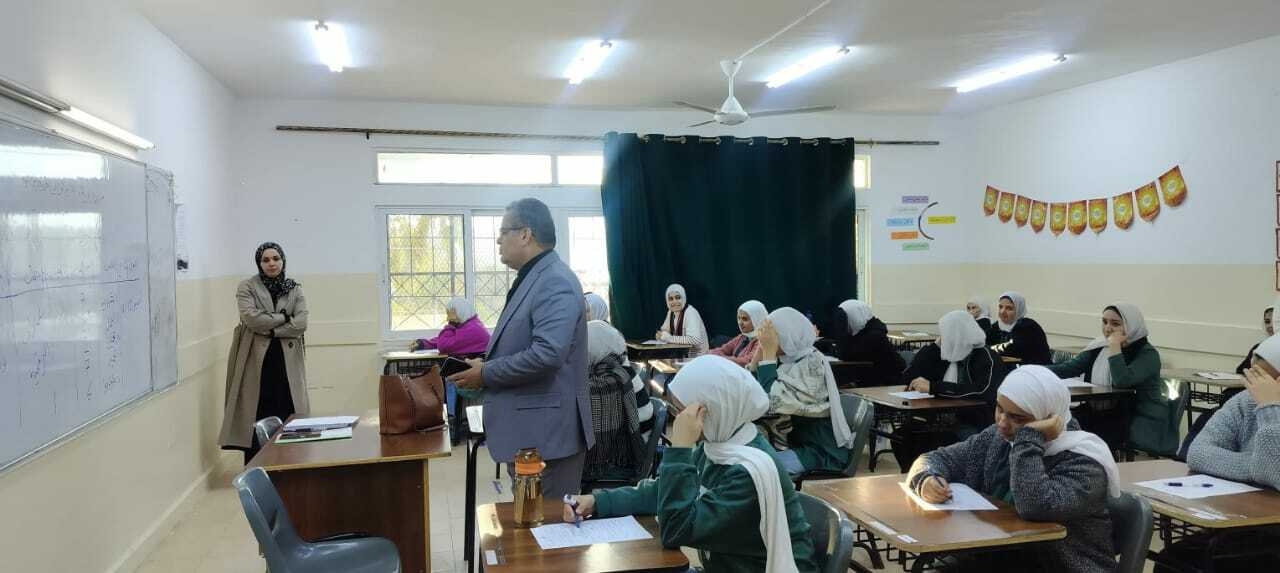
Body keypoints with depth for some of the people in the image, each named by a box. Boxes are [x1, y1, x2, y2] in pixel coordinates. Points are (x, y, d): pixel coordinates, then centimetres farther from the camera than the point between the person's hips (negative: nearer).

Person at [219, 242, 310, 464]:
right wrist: (284, 317, -7)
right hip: (256, 359, -2)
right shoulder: (247, 287, 3)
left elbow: (301, 324, -4)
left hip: (287, 360, 2)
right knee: (256, 418, -1)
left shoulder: (295, 289, 9)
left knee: (288, 414, 0)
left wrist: (270, 329, -11)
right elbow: (251, 318, -13)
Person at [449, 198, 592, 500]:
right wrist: (487, 366, 7)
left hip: (547, 432, -10)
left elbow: (547, 353, -28)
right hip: (527, 429, 10)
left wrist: (487, 375, -17)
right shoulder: (531, 278, 15)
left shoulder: (555, 282, -18)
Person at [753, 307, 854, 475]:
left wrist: (769, 353, -19)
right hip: (796, 442, 8)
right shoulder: (791, 361, 6)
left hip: (821, 449, -8)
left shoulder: (813, 363, -18)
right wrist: (761, 351, -2)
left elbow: (773, 402, -27)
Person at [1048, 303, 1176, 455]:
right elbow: (1068, 368, 1)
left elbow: (1121, 380, -28)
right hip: (1102, 414, 6)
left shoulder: (1147, 353, -11)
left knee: (1092, 434, -30)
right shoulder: (1099, 348, 8)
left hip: (1142, 421, -6)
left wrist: (1115, 346, -22)